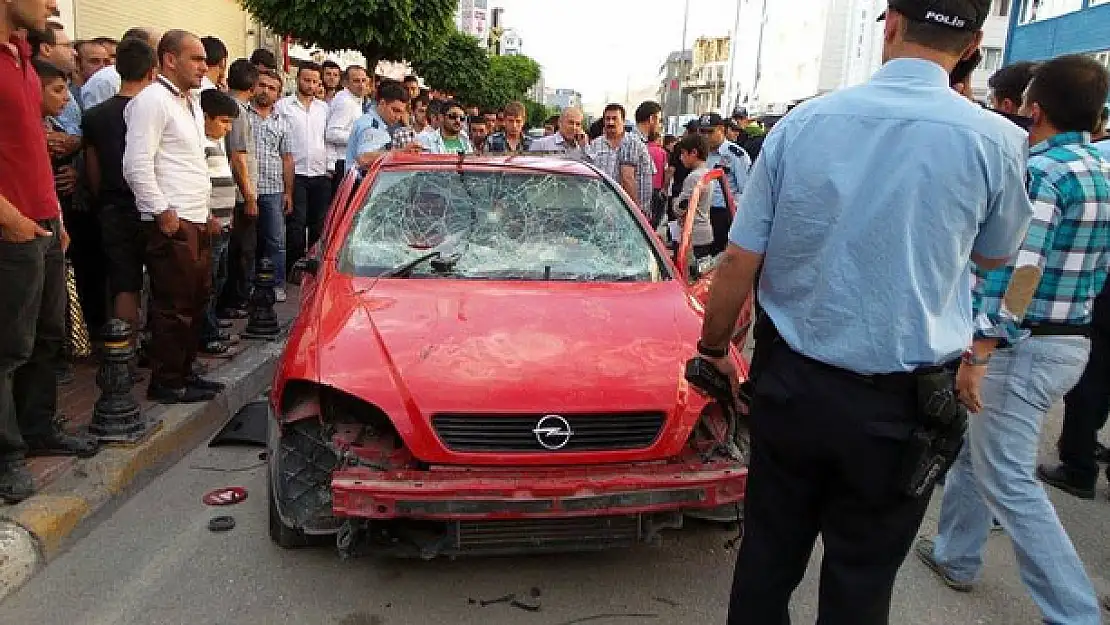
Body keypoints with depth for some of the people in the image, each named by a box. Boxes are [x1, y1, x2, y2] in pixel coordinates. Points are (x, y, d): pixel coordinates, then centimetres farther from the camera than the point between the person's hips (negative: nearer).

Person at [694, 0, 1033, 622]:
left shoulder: (803, 121, -7)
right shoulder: (997, 140, -10)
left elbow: (740, 259, -6)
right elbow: (992, 257, 9)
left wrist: (714, 347, 8)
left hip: (789, 383, 1)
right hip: (900, 406, -1)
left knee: (769, 553, 18)